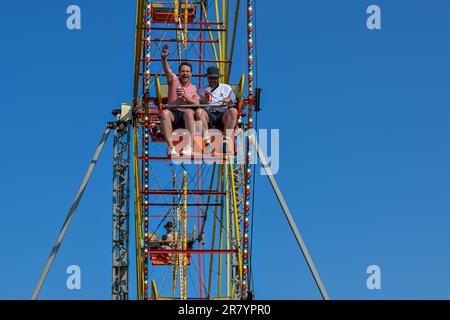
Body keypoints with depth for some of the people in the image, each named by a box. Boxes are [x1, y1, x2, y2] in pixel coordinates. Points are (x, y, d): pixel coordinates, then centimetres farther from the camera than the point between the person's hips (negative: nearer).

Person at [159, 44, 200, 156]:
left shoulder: (193, 88, 18)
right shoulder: (174, 81, 14)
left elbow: (197, 104, 3)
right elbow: (167, 70, -8)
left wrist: (184, 96, -10)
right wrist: (164, 58, -27)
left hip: (186, 117, 0)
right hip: (173, 115, 0)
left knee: (189, 112, -36)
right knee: (165, 112, -35)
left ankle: (189, 145, -38)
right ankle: (170, 146, -40)